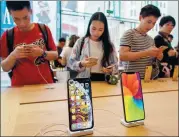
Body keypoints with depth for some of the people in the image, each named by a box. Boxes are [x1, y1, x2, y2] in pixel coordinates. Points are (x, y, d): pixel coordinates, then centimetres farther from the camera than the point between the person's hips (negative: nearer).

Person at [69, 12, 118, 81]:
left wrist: (111, 70, -13)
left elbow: (115, 64, 9)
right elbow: (71, 62, 4)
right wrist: (81, 64, -15)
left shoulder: (109, 45, 9)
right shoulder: (80, 42, 6)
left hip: (103, 80, 1)